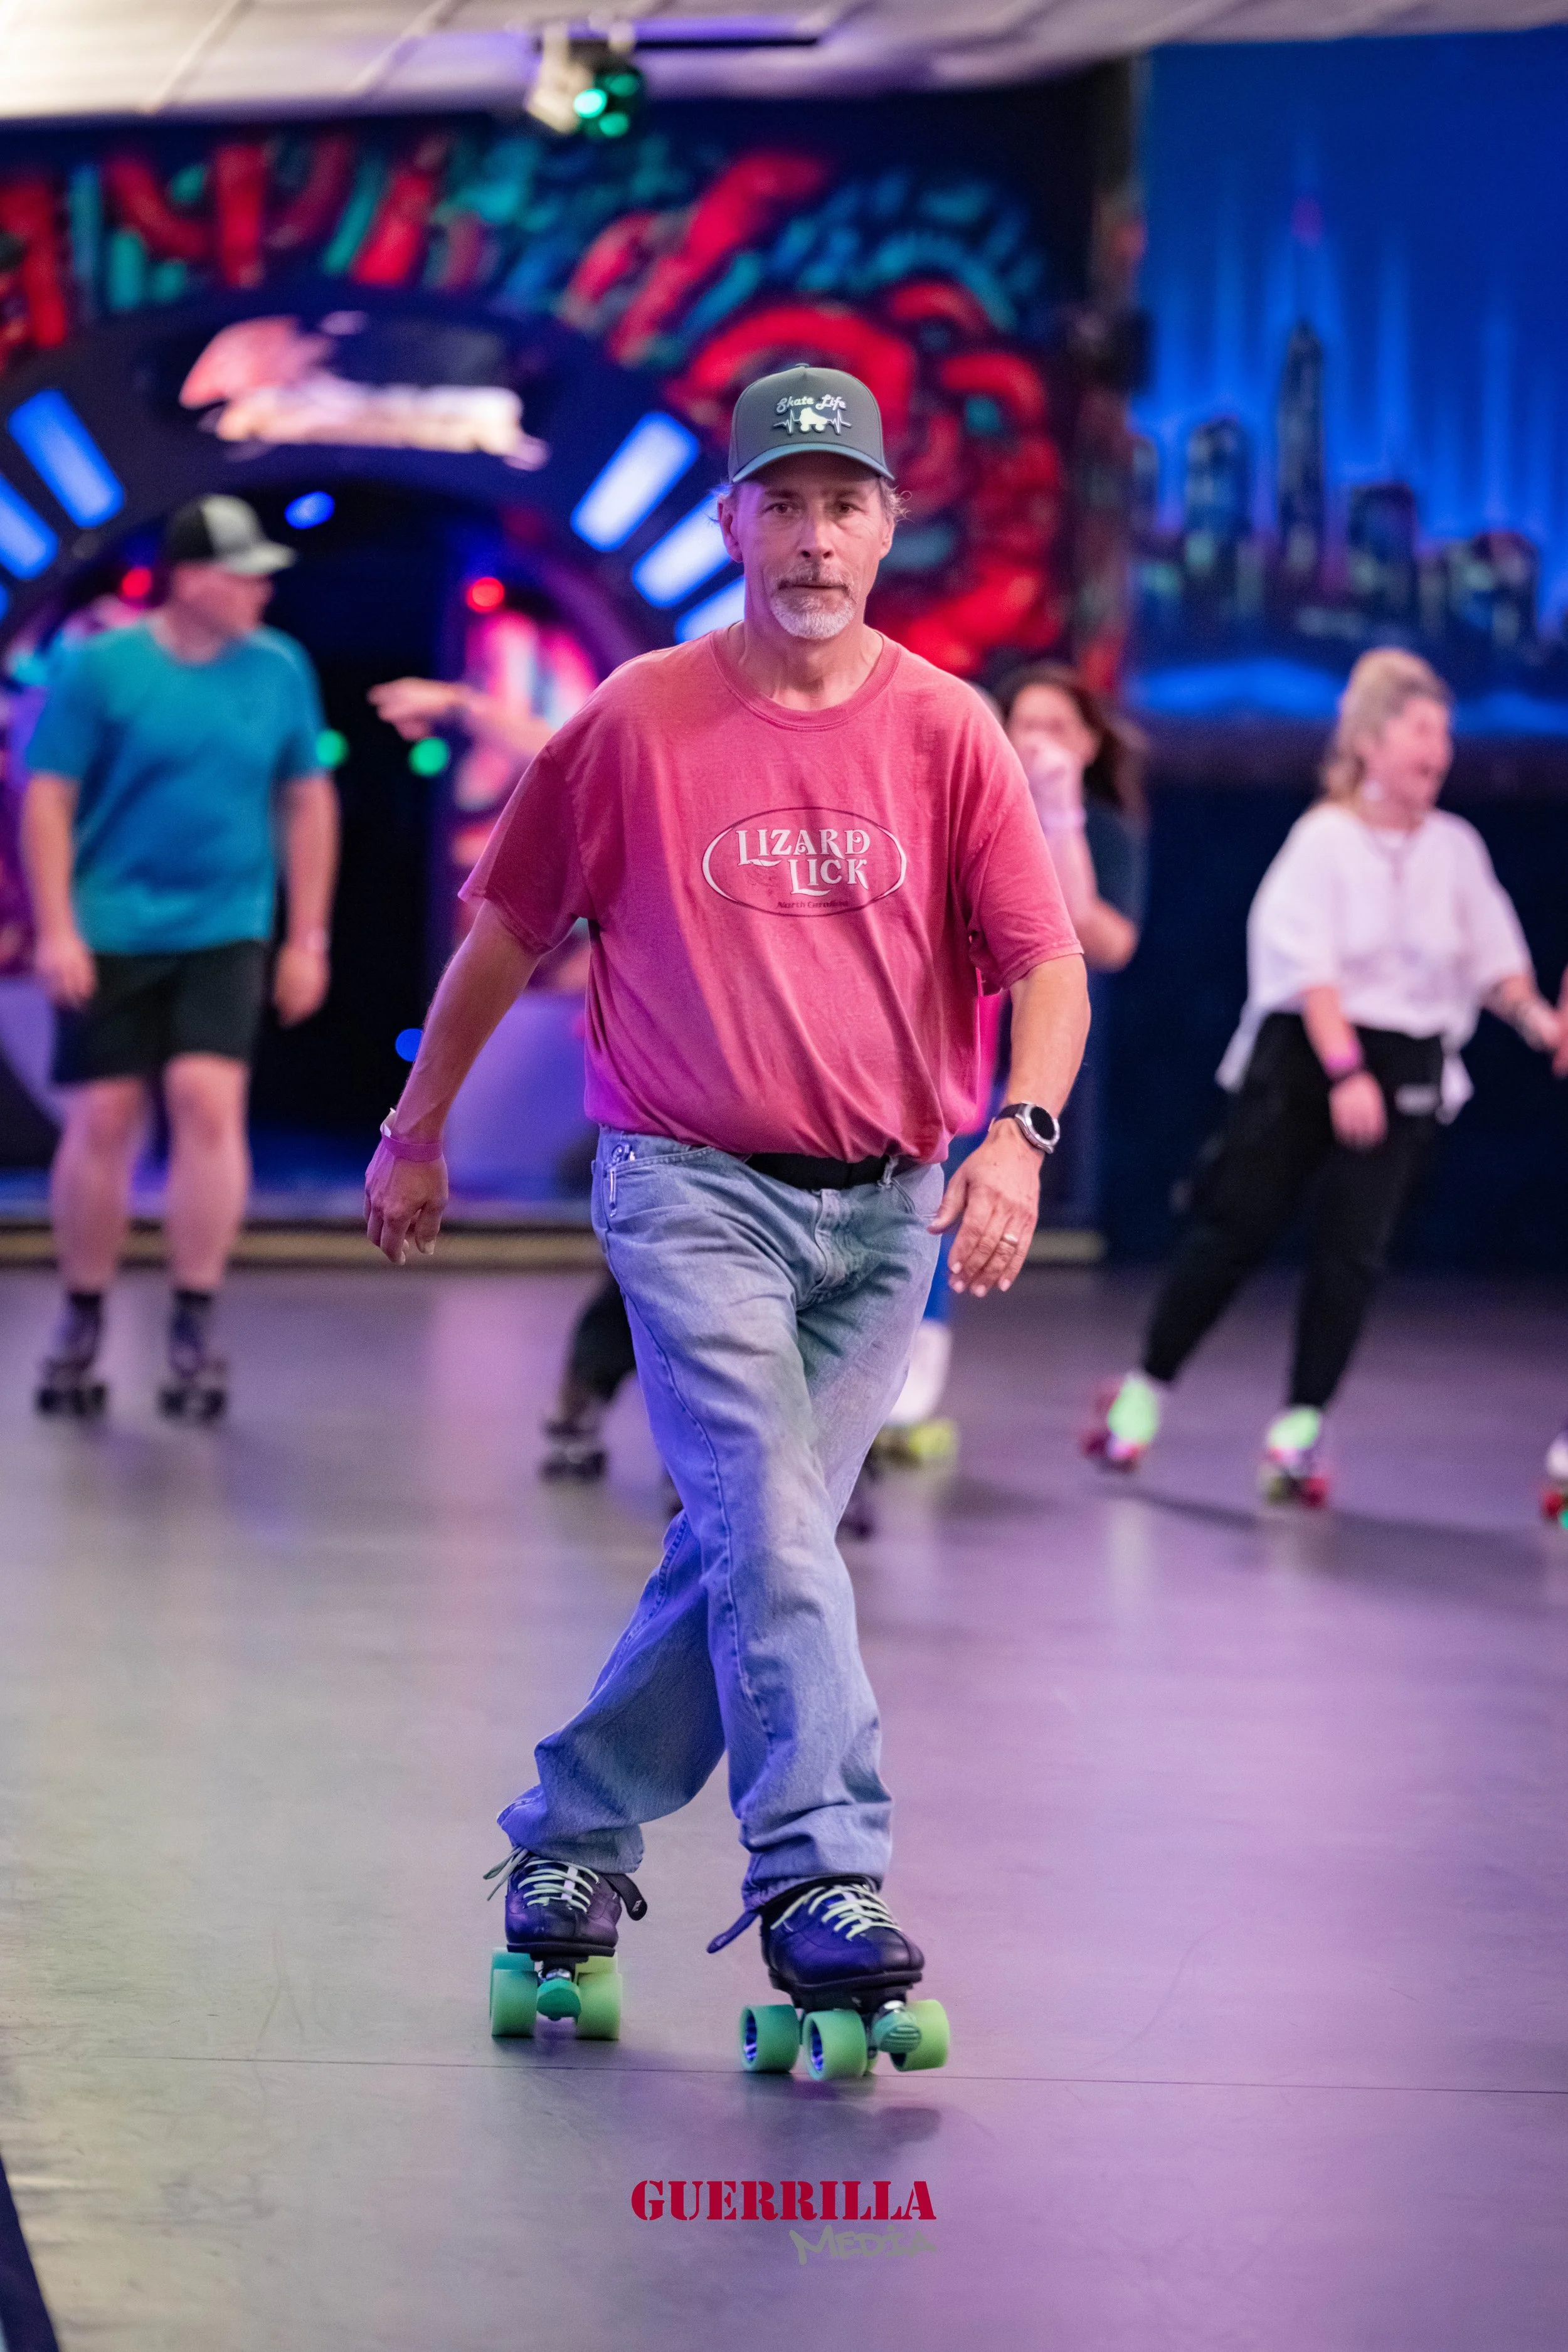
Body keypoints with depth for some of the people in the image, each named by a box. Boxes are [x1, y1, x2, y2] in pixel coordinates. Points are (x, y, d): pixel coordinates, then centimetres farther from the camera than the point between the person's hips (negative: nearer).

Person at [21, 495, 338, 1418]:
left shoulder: (279, 669, 1)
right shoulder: (100, 667, -6)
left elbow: (309, 802, 10)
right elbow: (48, 798, -3)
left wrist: (307, 939, 8)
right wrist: (56, 929, -9)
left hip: (225, 933, 1)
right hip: (111, 934, -1)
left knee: (209, 1101, -13)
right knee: (103, 1120, 1)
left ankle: (195, 1329, -5)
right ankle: (82, 1325, 17)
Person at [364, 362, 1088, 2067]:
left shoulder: (947, 733, 2)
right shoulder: (638, 724, -1)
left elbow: (1045, 962, 1)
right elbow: (508, 924, 10)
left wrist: (1020, 1131, -17)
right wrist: (415, 1135, 16)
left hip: (888, 1207, 3)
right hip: (693, 1189, -3)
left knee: (743, 1544, 6)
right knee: (770, 1534, -16)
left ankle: (571, 1837, 22)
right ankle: (820, 1881, -18)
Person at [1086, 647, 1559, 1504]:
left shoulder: (1456, 848, 5)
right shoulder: (1326, 838, -7)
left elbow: (1492, 959, 9)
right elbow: (1312, 967, -12)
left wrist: (1535, 1016, -10)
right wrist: (1344, 1072, -21)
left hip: (1406, 1067, 3)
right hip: (1307, 1049, -3)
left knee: (1353, 1248, -3)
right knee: (1238, 1225, -3)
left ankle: (1301, 1424, 4)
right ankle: (1145, 1389, 11)